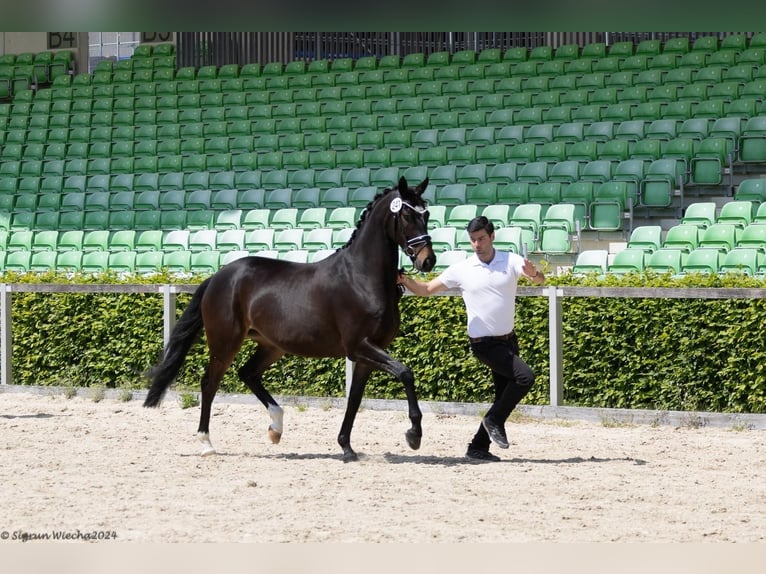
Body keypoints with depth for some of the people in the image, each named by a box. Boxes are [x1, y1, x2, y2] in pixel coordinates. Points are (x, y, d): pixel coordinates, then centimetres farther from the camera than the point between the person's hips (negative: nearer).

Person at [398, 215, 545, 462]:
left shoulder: (511, 261, -3)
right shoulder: (461, 270, -6)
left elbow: (541, 279, -18)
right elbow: (426, 289, -1)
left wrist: (534, 273, -41)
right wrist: (405, 280, -21)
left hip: (509, 339, 4)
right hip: (484, 343, -4)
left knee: (504, 397, 7)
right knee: (525, 376, -22)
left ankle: (478, 448, 16)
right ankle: (495, 420, -6)